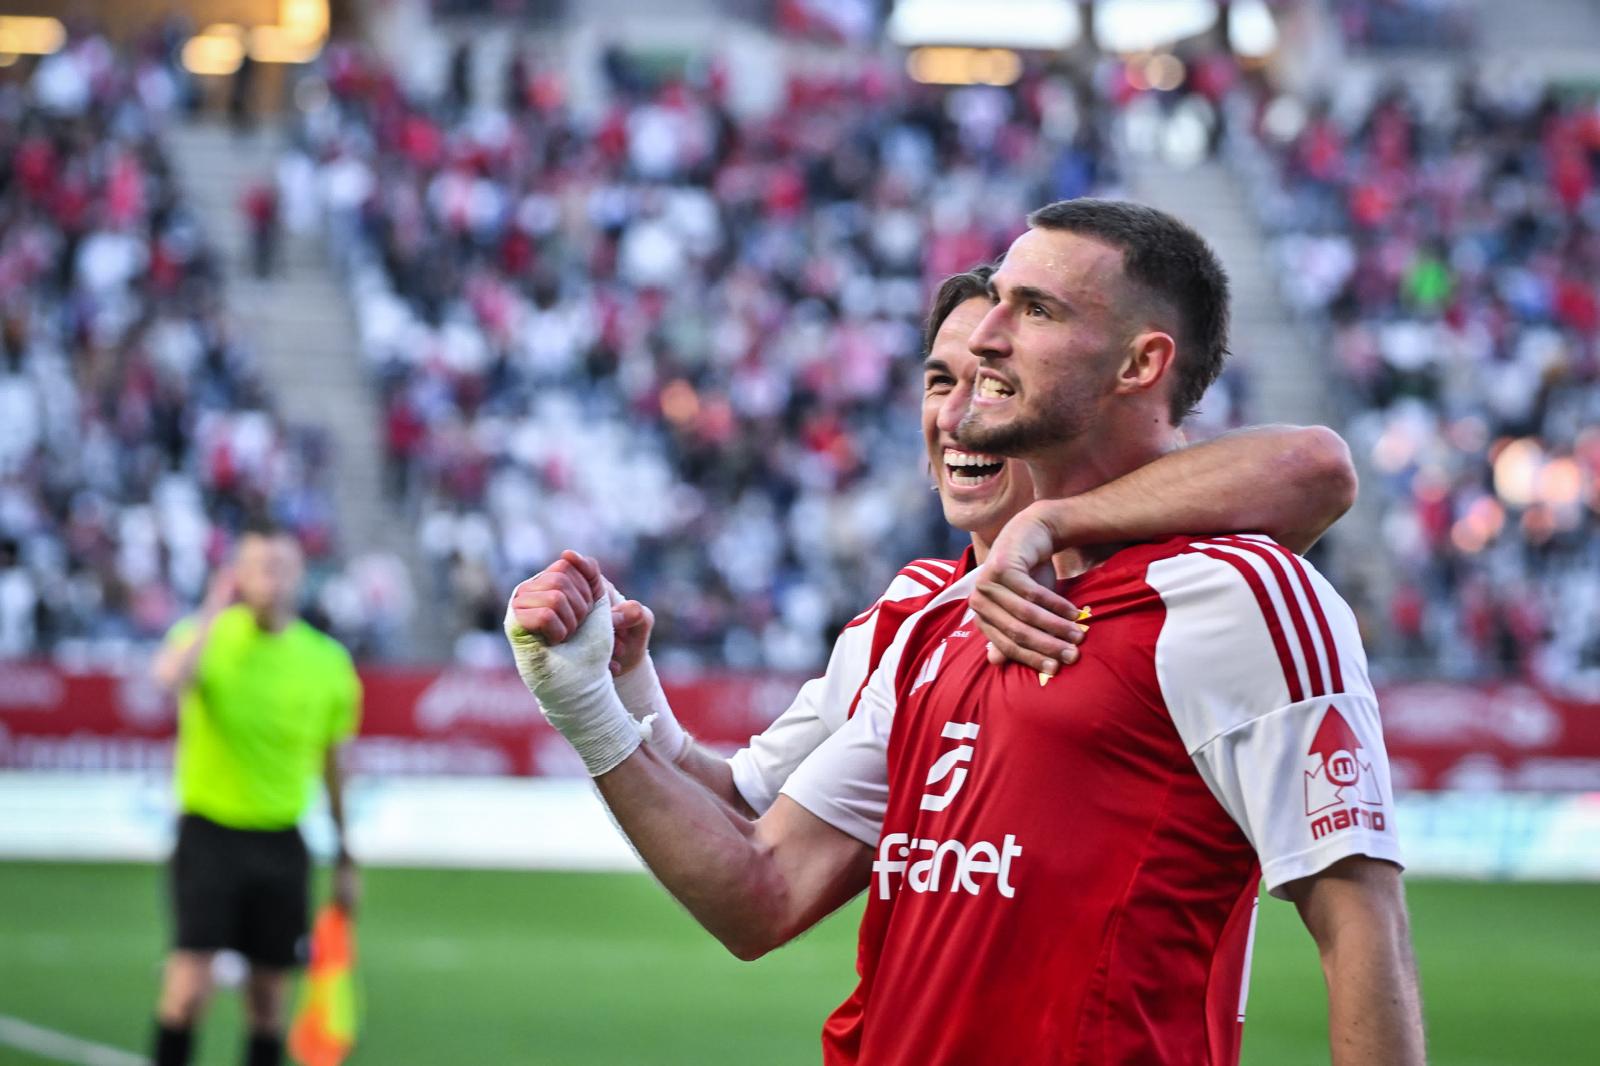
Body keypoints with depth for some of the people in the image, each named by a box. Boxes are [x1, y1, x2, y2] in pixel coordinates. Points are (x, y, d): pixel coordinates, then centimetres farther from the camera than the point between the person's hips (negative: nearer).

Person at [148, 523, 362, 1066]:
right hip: (210, 832, -3)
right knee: (191, 984, -14)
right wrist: (214, 610, -24)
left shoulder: (327, 661, 2)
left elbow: (333, 765, 13)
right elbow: (170, 677, -32)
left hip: (280, 839, 3)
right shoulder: (208, 635, -6)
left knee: (270, 993, 5)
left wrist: (345, 859, 16)